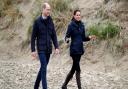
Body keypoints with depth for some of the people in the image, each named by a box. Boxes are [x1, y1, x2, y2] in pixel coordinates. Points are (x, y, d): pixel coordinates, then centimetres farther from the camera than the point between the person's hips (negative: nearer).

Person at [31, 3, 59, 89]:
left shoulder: (50, 21, 7)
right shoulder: (37, 21, -6)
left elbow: (54, 35, 10)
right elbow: (33, 37, -5)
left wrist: (56, 47, 0)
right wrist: (33, 50, -9)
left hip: (48, 49, 5)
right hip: (41, 49, -5)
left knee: (43, 68, 12)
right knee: (44, 68, -11)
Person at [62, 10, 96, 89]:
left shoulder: (82, 25, 9)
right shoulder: (71, 25, -8)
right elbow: (67, 36, -11)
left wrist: (89, 37, -1)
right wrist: (67, 40, -32)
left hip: (80, 49, 7)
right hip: (74, 49, -7)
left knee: (73, 69, 12)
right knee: (78, 70, -8)